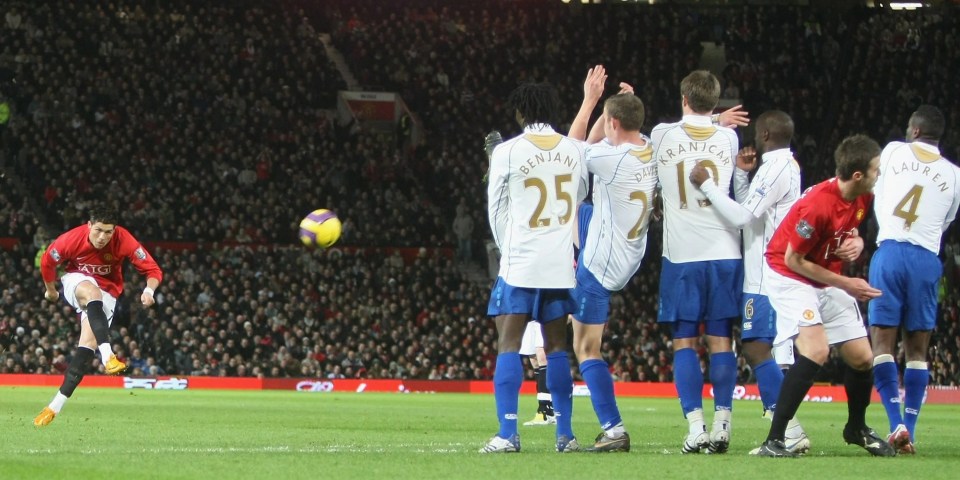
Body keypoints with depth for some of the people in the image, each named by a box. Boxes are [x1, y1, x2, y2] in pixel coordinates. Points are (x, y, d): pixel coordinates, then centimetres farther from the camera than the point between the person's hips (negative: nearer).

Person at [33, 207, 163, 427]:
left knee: (89, 343, -14)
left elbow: (153, 270, -20)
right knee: (93, 292, -37)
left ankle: (56, 406, -10)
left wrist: (149, 290, -41)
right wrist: (51, 290, 11)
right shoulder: (72, 239, -24)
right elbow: (47, 262, -4)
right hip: (76, 282, -1)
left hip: (107, 291, 1)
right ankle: (107, 356, -49)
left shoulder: (124, 241, -24)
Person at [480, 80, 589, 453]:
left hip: (520, 263, -4)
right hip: (561, 262, 4)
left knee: (508, 345, -2)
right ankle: (565, 434, 10)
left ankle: (508, 434, -11)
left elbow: (496, 209, 2)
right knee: (556, 345, 11)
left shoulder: (507, 152, -7)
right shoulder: (575, 150, 4)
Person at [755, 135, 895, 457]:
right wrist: (845, 284, -18)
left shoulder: (862, 199, -4)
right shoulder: (818, 204, -29)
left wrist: (857, 242, -6)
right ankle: (774, 441, -26)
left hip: (828, 281, 8)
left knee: (862, 358, 7)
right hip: (790, 277, -8)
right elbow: (793, 260, -21)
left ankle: (857, 429, 34)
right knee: (816, 350, -27)